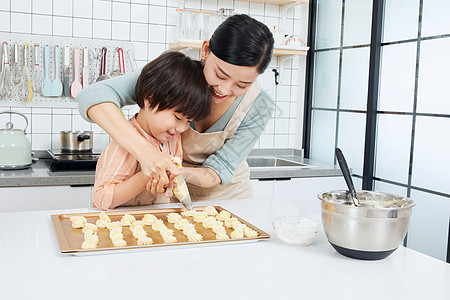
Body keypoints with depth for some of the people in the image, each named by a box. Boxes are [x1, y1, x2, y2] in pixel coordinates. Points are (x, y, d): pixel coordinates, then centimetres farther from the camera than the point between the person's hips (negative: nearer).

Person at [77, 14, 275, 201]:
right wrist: (145, 152, -49)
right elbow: (93, 96, -35)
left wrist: (180, 173, -41)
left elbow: (219, 172, -19)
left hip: (225, 192, 2)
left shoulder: (259, 107, -20)